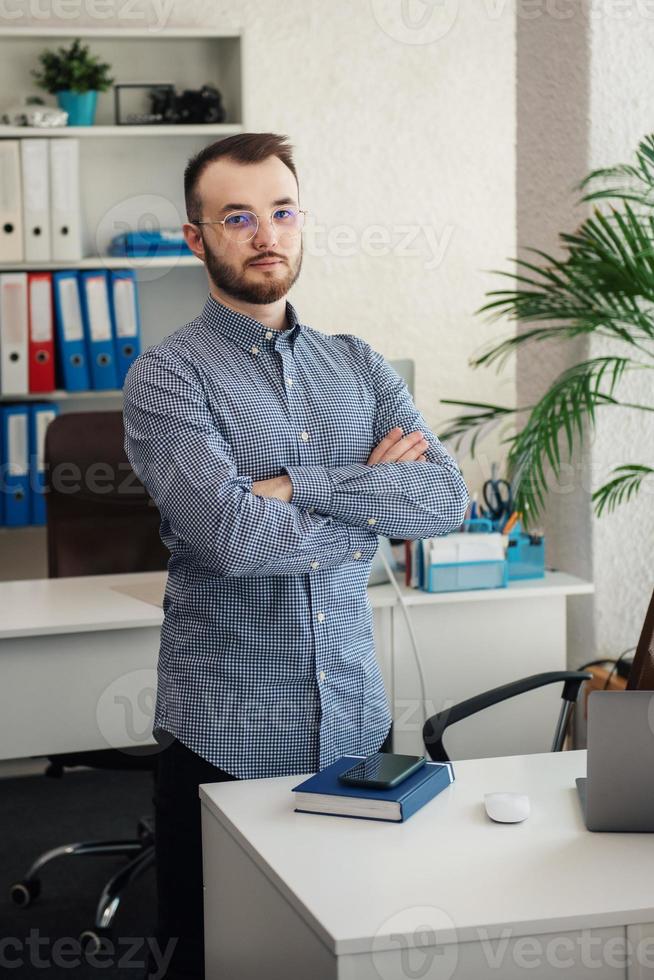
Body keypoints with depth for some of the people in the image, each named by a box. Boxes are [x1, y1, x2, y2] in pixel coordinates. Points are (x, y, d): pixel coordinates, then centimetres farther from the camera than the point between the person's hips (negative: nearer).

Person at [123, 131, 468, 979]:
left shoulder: (357, 366, 9)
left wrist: (297, 484, -16)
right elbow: (231, 535, -22)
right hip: (227, 738, -4)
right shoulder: (169, 376, -7)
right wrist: (372, 497, -8)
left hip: (358, 722, 4)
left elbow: (449, 497, -6)